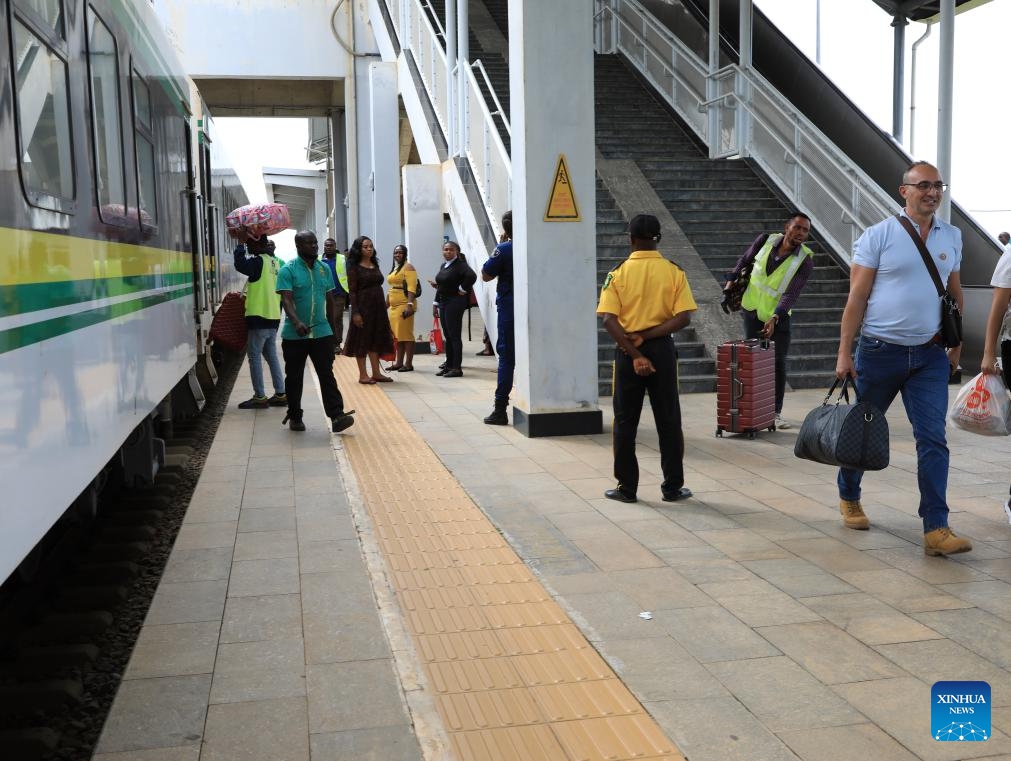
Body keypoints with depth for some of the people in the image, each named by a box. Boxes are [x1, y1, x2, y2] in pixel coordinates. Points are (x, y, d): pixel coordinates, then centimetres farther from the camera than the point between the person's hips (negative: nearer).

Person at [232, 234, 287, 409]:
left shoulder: (259, 261, -13)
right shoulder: (275, 261, 11)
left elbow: (241, 264, -29)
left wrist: (240, 245, -15)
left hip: (259, 317, -8)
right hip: (273, 316, 8)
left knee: (254, 356, -1)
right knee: (272, 355, 13)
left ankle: (260, 397, 1)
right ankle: (280, 394, 14)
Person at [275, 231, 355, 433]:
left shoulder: (324, 268, 9)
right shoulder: (288, 270, -7)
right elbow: (286, 299, -18)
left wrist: (329, 323, 20)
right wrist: (296, 322, -33)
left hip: (322, 333, 3)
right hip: (294, 335, -3)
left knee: (327, 375, -5)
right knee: (294, 378, 9)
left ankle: (337, 416, -10)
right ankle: (295, 417, 21)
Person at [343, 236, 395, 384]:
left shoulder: (375, 266, 12)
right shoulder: (355, 268, -7)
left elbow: (379, 286, 13)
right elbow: (352, 291, -11)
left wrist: (383, 307, 11)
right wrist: (355, 312, -17)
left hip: (378, 306, 7)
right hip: (363, 306, -7)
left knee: (376, 339, 10)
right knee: (362, 340, 0)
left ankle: (376, 373, 16)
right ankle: (362, 374, 6)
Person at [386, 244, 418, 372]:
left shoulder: (408, 267, -6)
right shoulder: (394, 268, 19)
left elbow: (411, 288, -16)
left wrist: (410, 305, -25)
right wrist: (386, 304, 22)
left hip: (404, 305, -9)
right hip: (393, 306, 9)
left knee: (406, 335, -7)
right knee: (397, 336, 10)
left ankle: (408, 364, -5)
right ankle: (399, 362, 16)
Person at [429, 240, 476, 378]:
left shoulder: (460, 265, -12)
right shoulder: (443, 266, 15)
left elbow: (472, 276, -29)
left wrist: (463, 290, -18)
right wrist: (436, 303, 18)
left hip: (455, 302, -9)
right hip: (443, 303, 9)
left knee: (454, 335, -6)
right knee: (447, 336, 12)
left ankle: (457, 368, -3)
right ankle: (449, 365, 20)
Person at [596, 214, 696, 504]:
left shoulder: (618, 273, -5)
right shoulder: (674, 272, -3)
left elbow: (609, 320, -14)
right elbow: (683, 318, -11)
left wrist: (635, 354, -13)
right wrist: (646, 336, -10)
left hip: (626, 351, 0)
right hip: (662, 350, 1)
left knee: (625, 421, 9)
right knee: (668, 420, 10)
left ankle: (627, 488, 13)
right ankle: (673, 487, 15)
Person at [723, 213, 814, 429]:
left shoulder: (805, 260, -15)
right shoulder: (766, 240, -9)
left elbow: (791, 294, -24)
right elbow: (745, 260, 9)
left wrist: (774, 318, -35)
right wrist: (730, 284, 3)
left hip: (778, 316, -1)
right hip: (752, 311, 1)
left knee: (778, 363, -2)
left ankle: (776, 412, 8)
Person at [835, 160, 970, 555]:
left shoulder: (952, 237, 9)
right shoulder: (878, 235, -6)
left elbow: (955, 293, 19)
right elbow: (857, 297, -7)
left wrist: (956, 345, 19)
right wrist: (845, 353, -10)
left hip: (930, 356, 3)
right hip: (880, 351, -3)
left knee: (933, 439, -5)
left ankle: (936, 529, -4)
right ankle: (849, 498, 34)